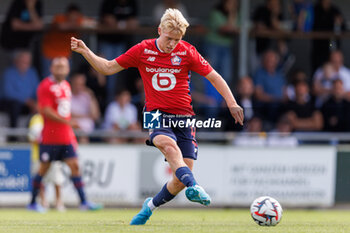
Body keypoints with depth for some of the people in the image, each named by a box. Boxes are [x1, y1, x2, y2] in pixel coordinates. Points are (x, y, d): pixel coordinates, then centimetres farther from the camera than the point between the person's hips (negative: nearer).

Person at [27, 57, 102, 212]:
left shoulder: (66, 86, 14)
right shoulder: (45, 86, -10)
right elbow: (46, 111, -19)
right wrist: (67, 122, -26)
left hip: (66, 137, 6)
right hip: (50, 138, -6)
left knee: (75, 166, -2)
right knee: (44, 169, 1)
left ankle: (83, 202, -4)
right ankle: (33, 203, 13)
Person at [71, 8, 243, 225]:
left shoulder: (187, 52, 0)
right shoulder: (142, 51, 3)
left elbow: (214, 77, 6)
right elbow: (108, 68, 11)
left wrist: (232, 103, -3)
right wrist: (85, 51, -1)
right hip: (157, 115, -1)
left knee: (181, 179, -7)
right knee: (168, 143, -38)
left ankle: (151, 205, 20)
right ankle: (193, 187, -54)